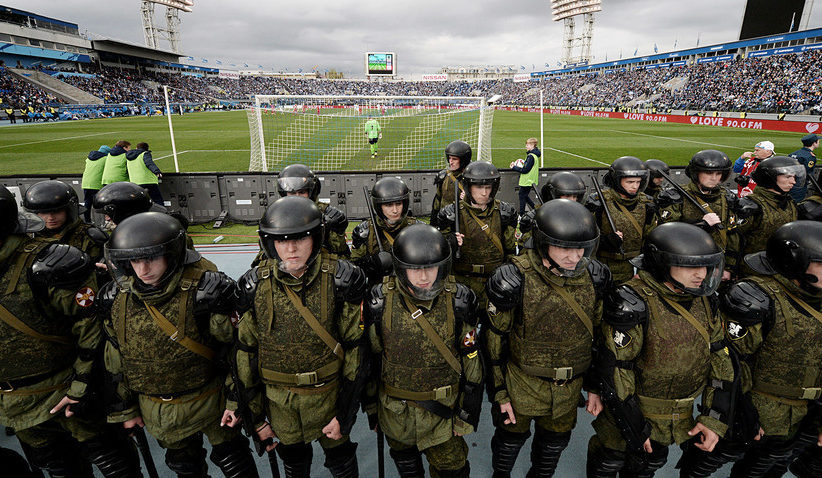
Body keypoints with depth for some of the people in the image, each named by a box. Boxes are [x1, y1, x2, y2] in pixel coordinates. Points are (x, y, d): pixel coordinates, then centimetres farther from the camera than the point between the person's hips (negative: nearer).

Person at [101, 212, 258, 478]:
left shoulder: (200, 289, -25)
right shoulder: (116, 299, -10)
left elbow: (231, 340, -15)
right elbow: (114, 360, 4)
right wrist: (124, 410, 9)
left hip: (209, 402, -4)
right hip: (157, 411, 4)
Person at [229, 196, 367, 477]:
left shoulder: (339, 279, -19)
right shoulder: (256, 285, -13)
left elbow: (355, 348, -13)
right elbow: (245, 351, -3)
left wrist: (345, 413, -9)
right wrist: (254, 414, 2)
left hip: (328, 393, -2)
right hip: (278, 399, 2)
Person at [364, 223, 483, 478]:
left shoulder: (458, 302, -17)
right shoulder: (380, 302, -18)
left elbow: (472, 360, -7)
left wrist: (467, 413, -3)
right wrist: (371, 406, 4)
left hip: (443, 409, -1)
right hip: (395, 410, 1)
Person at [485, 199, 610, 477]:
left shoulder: (593, 278, -11)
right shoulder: (514, 280, -25)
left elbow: (597, 335, 4)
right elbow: (494, 339, -13)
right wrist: (499, 392, -8)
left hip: (569, 390, 3)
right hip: (521, 383, -3)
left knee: (554, 443, 24)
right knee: (511, 439, 20)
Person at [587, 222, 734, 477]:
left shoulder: (704, 299, -7)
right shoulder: (633, 304, -30)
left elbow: (719, 357, 2)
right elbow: (614, 370, -26)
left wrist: (714, 418, -1)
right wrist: (633, 427, -18)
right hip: (633, 407, -5)